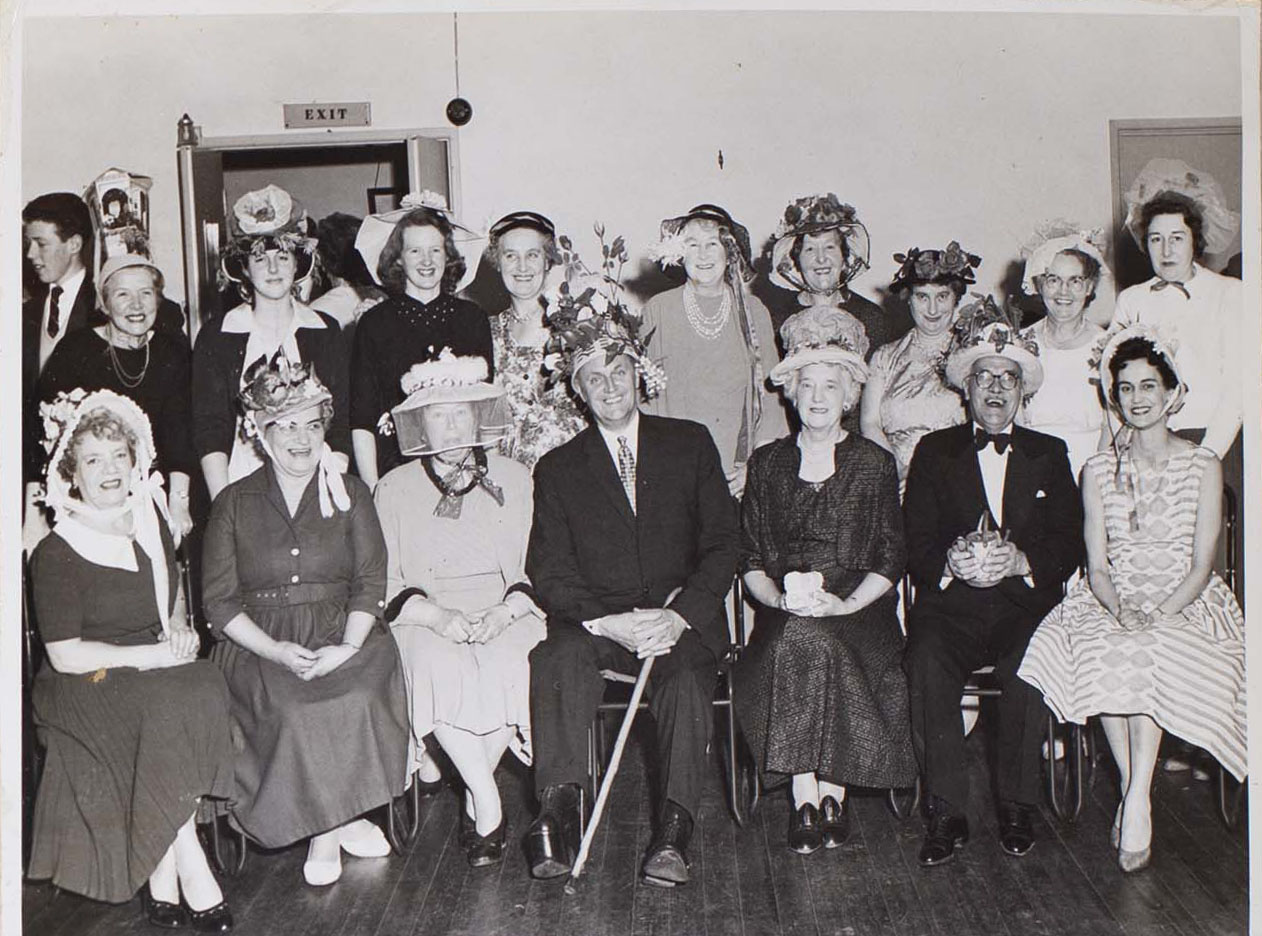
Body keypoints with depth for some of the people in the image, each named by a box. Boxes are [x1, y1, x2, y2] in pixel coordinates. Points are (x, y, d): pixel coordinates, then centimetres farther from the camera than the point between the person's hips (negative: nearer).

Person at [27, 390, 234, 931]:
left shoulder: (149, 519, 9)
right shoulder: (56, 554, -9)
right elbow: (65, 655, -13)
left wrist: (180, 631, 6)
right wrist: (150, 655, -17)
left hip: (157, 668, 6)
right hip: (85, 685, -5)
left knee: (205, 690, -26)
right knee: (170, 709, -32)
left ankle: (163, 880, -21)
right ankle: (191, 876, -22)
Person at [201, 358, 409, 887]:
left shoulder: (350, 495, 11)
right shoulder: (234, 504, 8)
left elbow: (370, 583, 3)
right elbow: (219, 601, 2)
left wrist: (347, 647, -15)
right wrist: (275, 650, -14)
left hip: (342, 634, 1)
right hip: (258, 643, -1)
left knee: (361, 698, -30)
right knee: (292, 710, -31)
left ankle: (330, 823, -10)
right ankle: (333, 822, -10)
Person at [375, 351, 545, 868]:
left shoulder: (517, 480, 8)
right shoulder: (393, 490, 6)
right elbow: (386, 585, 2)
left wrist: (503, 612, -15)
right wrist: (439, 615, -17)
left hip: (505, 615, 1)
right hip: (429, 620, 0)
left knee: (510, 667, -33)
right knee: (438, 666, -34)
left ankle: (476, 796, -12)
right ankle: (488, 802, -20)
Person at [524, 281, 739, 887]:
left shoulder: (690, 444, 11)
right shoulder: (558, 468, 11)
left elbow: (721, 545, 5)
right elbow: (549, 574, 3)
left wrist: (679, 614, -13)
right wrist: (609, 622, -17)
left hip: (681, 618, 0)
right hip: (595, 621, 0)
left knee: (686, 671, -32)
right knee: (559, 655, -32)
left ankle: (674, 829, -35)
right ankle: (558, 810, -33)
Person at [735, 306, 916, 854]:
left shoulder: (875, 464, 10)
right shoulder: (767, 463, 15)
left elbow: (890, 562, 5)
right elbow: (750, 560, 10)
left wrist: (845, 604, -12)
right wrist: (780, 598, -10)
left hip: (858, 609, -1)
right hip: (784, 613, 1)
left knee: (809, 643, -33)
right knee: (791, 647, -32)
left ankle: (829, 791, -22)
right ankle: (810, 795, -26)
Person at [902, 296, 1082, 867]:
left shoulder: (1050, 455, 17)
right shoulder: (934, 452, 15)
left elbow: (1069, 545, 6)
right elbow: (915, 542, 5)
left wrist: (1020, 561, -14)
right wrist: (950, 563, -17)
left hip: (1025, 605, 1)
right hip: (949, 605, 0)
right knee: (926, 664, -31)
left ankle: (1017, 807, -13)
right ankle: (946, 813, -20)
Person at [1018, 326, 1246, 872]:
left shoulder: (1203, 466, 3)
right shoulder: (1098, 471, 9)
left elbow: (1202, 565, -3)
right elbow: (1097, 566, 4)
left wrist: (1160, 613, -20)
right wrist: (1120, 608, -18)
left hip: (1185, 604, -1)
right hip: (1112, 601, 2)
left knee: (1155, 655, -35)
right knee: (1104, 654, -33)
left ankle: (1136, 798, -32)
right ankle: (1135, 798, -23)